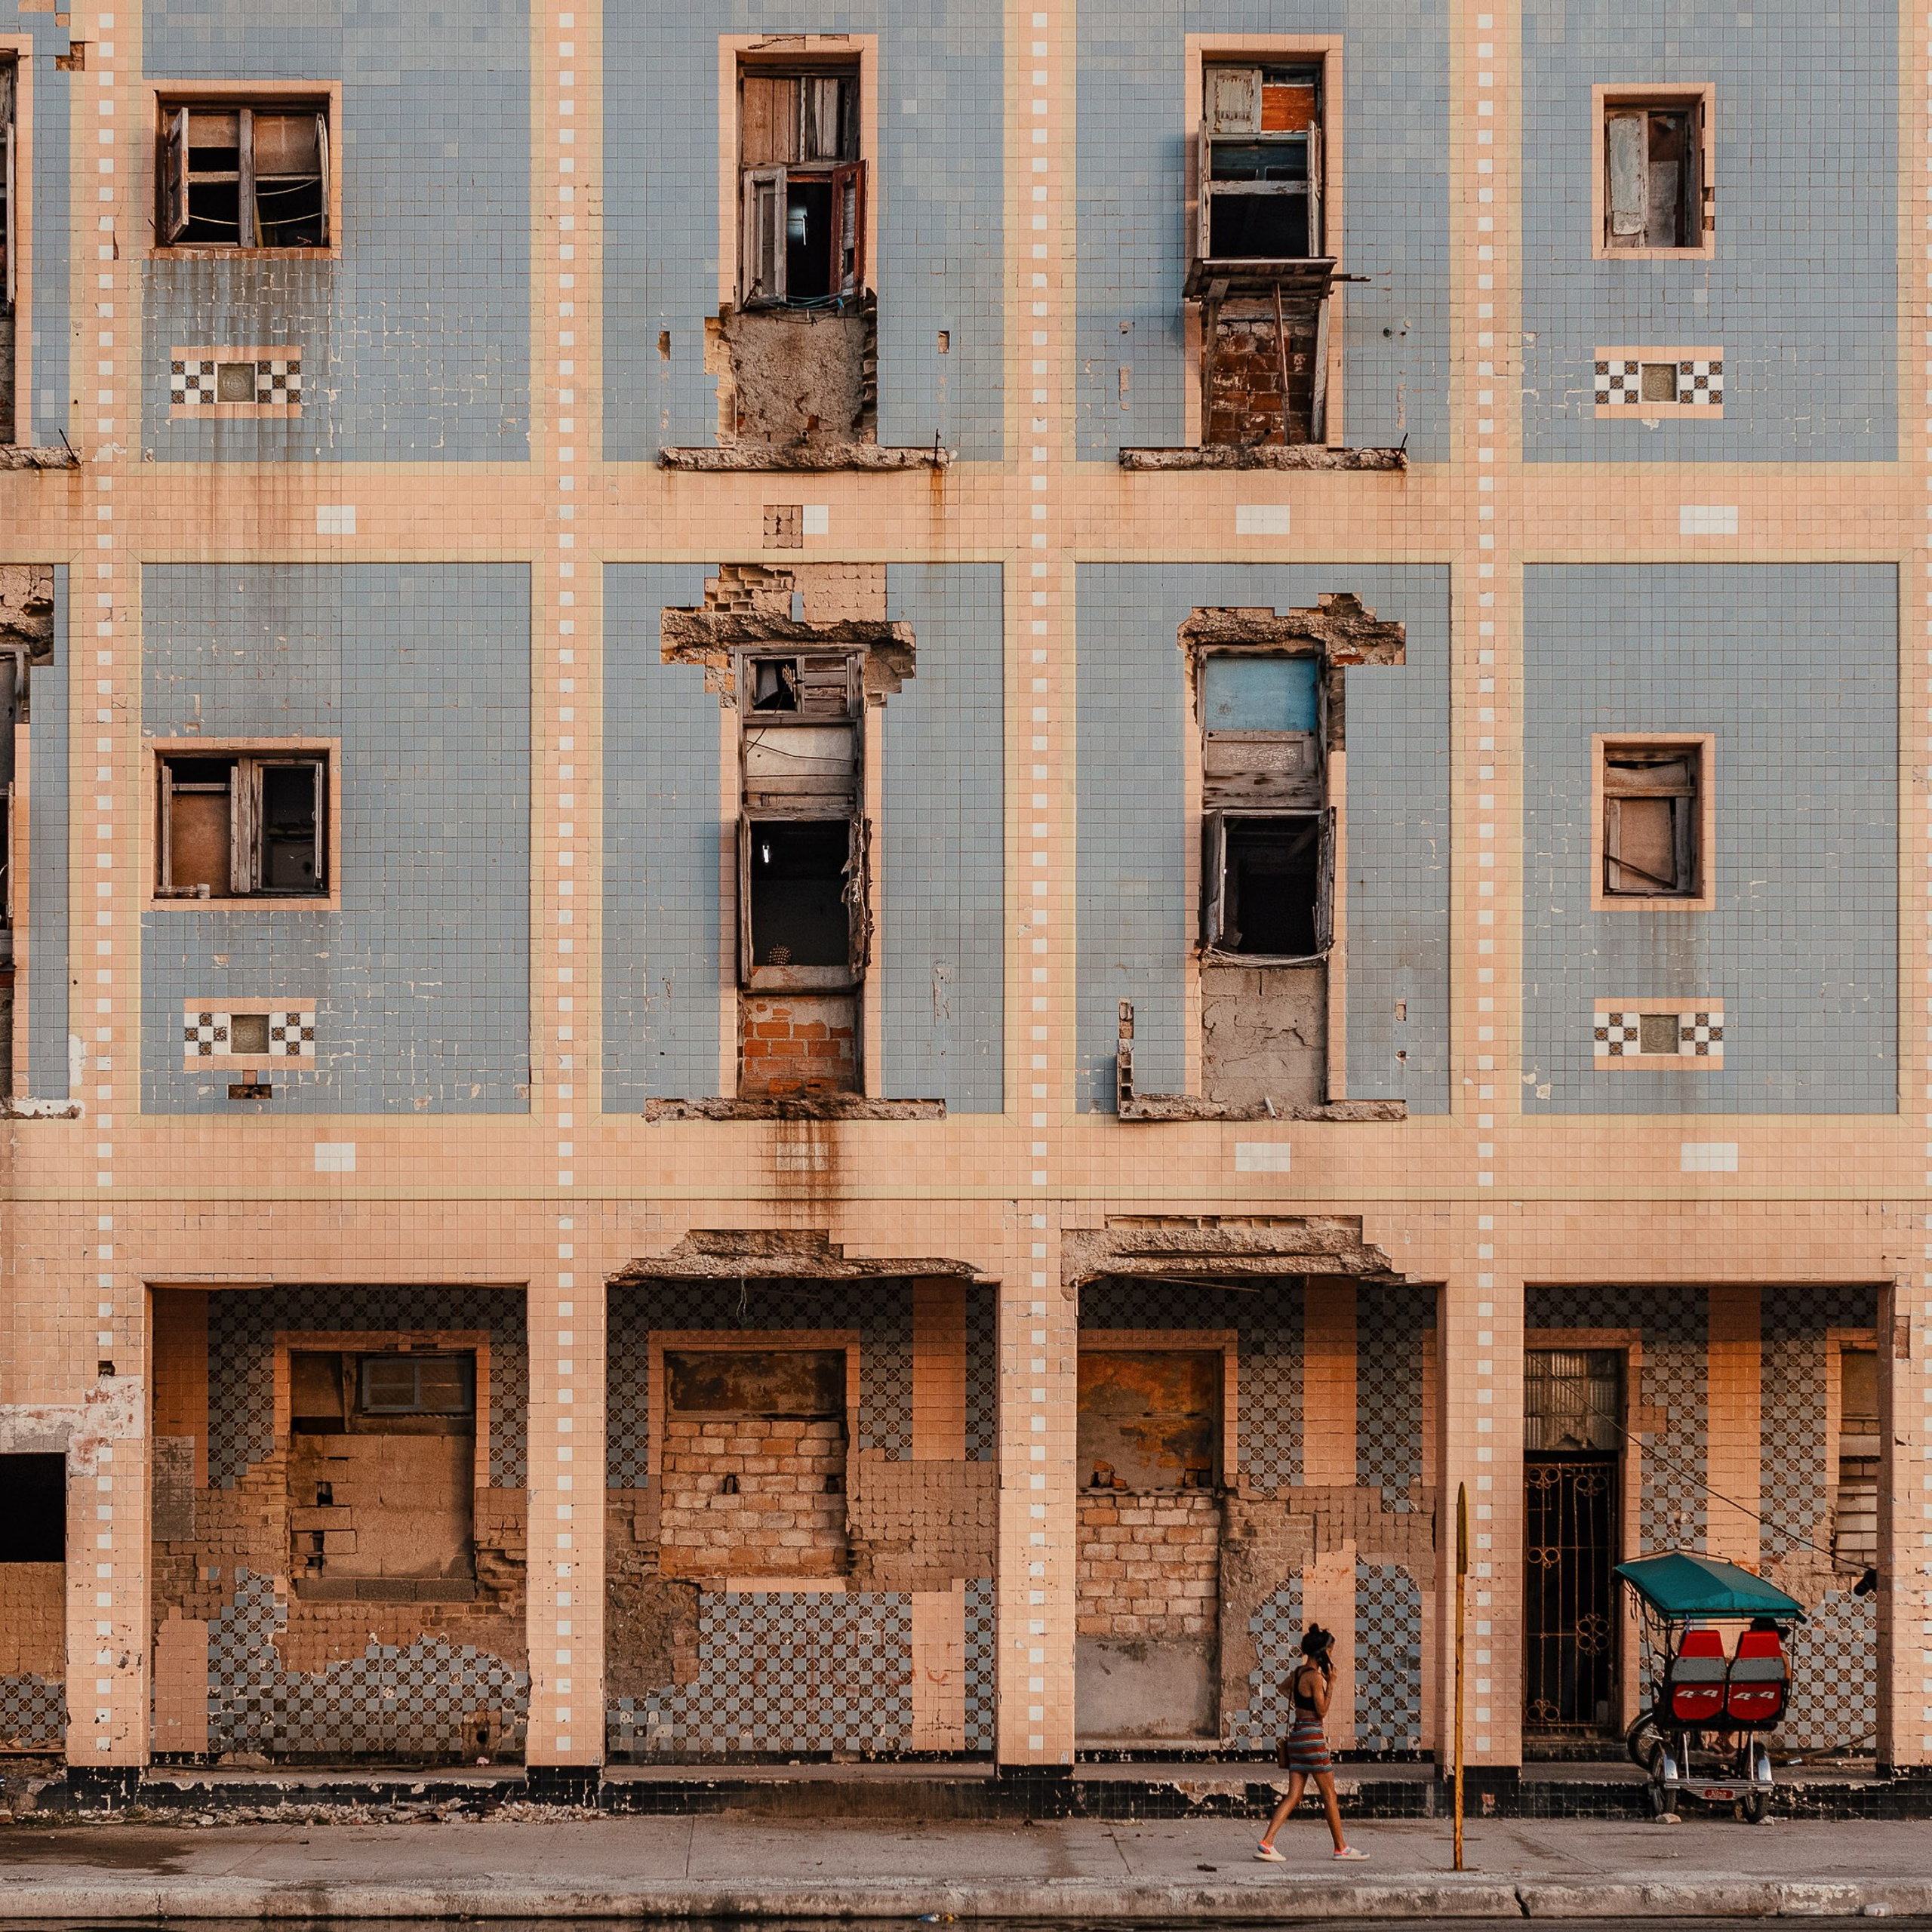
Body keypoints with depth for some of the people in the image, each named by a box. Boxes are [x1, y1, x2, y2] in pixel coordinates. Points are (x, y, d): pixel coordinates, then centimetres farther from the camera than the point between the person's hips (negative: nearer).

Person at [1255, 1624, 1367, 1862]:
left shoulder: (1297, 1673, 10)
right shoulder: (1315, 1677, -15)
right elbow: (1322, 1711, -13)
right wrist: (1330, 1684, -9)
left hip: (1296, 1735, 8)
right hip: (1312, 1738, -8)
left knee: (1293, 1796, 6)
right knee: (1330, 1795, 4)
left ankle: (1266, 1843, -5)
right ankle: (1341, 1848, 14)